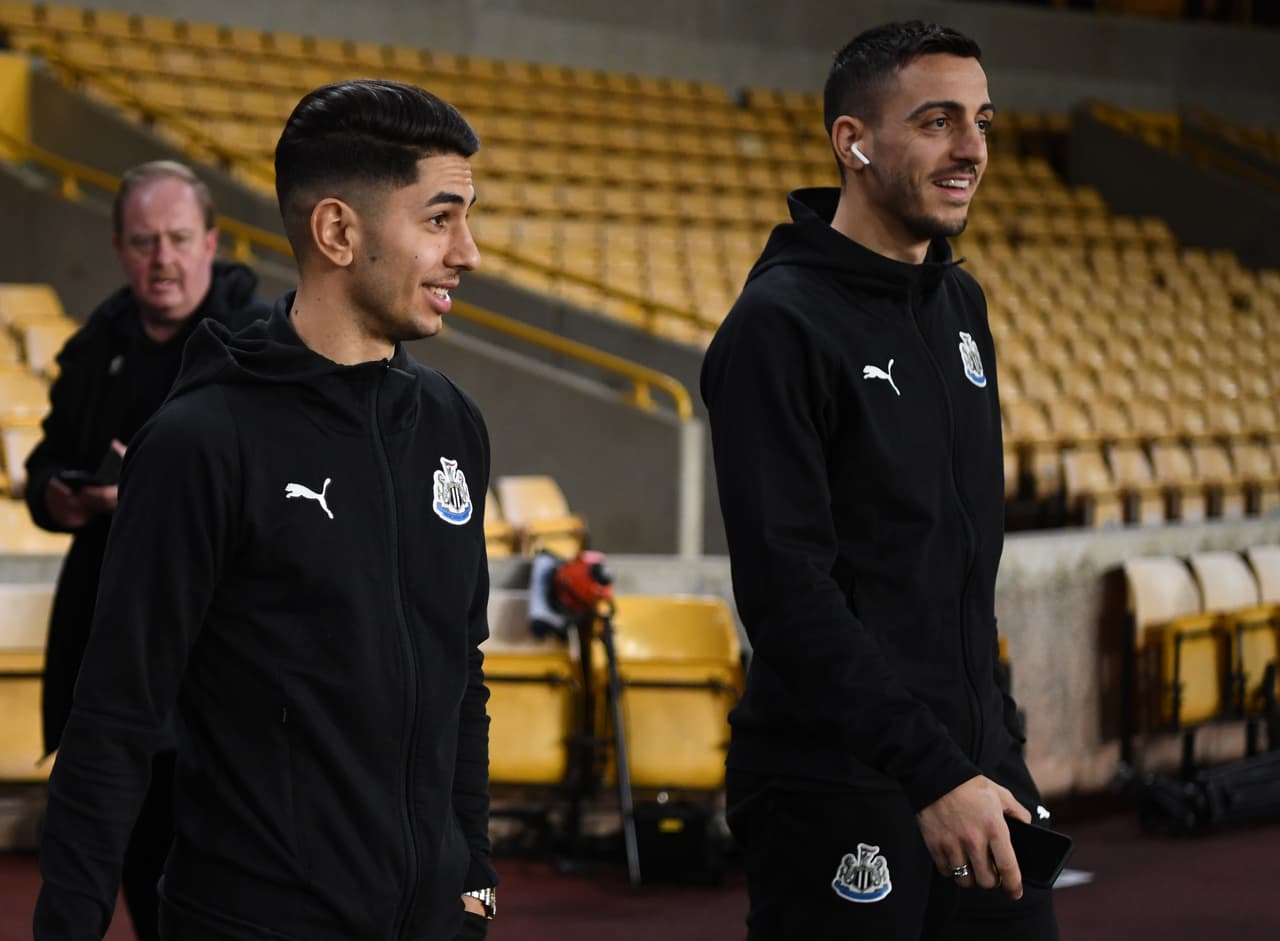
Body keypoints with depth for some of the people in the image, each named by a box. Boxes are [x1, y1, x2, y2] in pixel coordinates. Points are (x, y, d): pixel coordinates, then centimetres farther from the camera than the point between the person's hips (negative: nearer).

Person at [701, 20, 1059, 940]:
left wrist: (996, 737, 18)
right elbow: (786, 589, -21)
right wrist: (933, 771, -24)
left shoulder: (961, 304, 12)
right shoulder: (780, 324, -14)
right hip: (841, 791, -7)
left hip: (977, 763, 7)